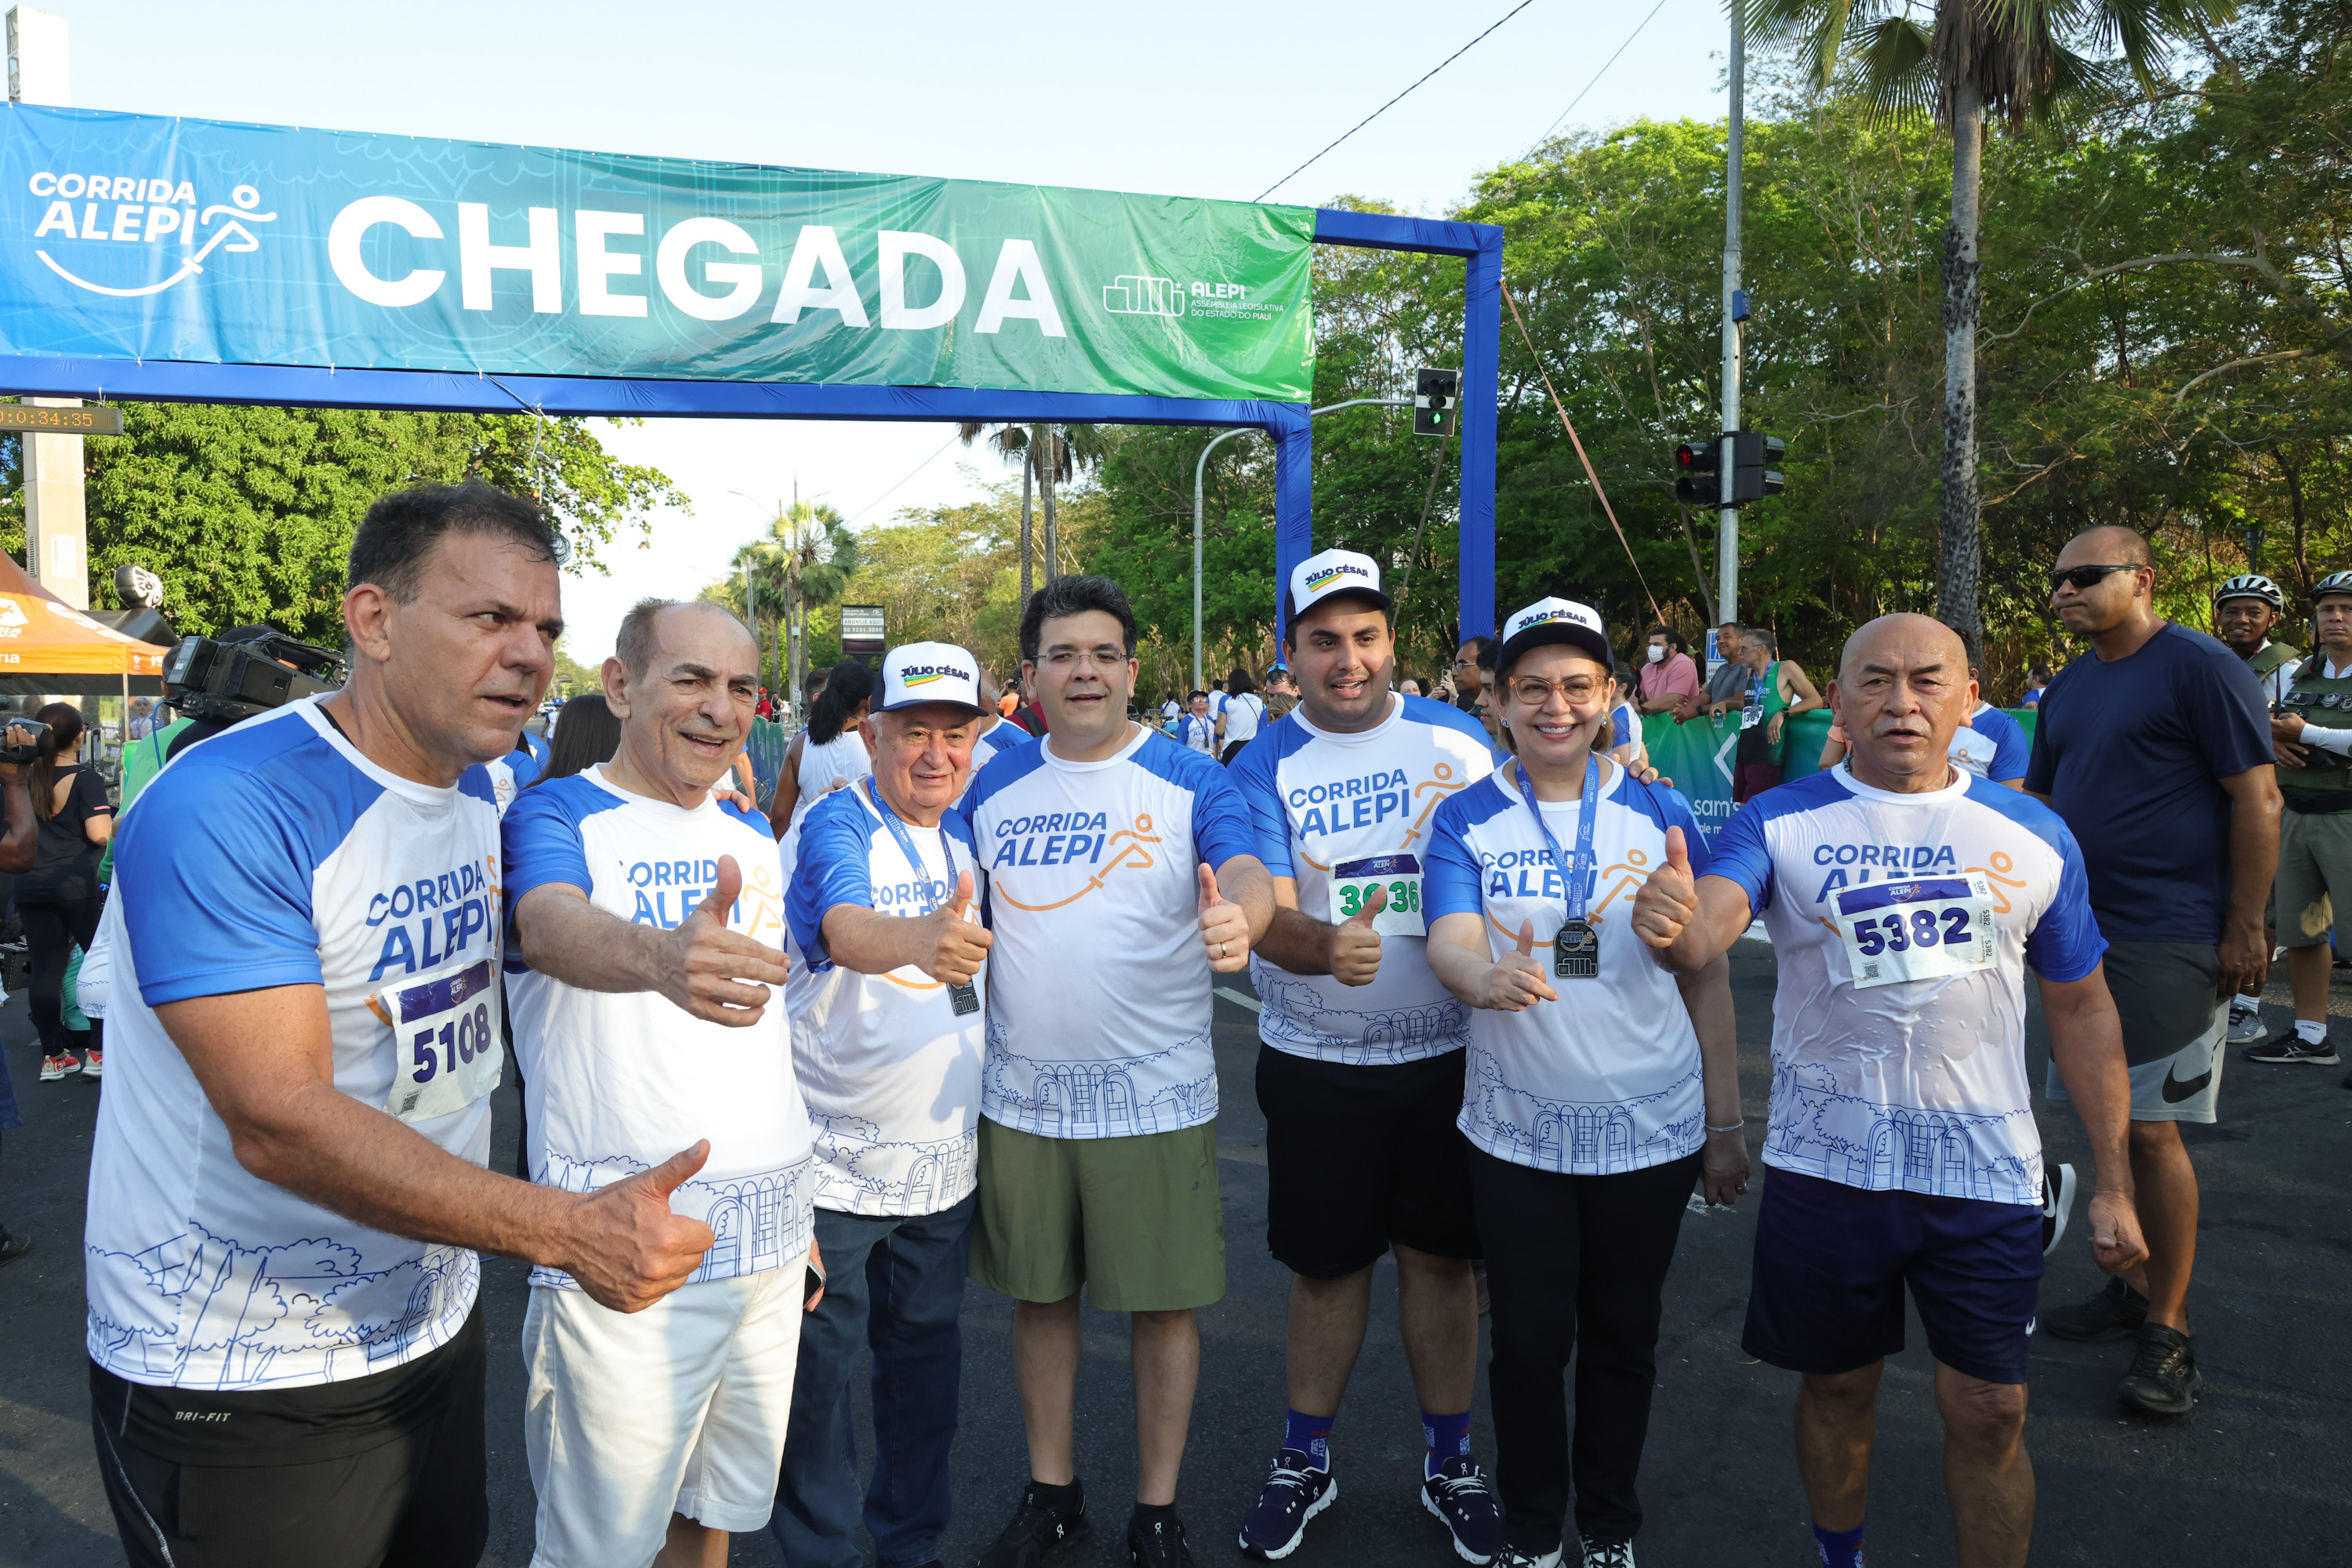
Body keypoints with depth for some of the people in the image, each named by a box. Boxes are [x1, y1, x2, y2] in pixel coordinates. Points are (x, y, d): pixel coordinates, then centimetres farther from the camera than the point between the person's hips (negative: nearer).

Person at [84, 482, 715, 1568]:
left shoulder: (480, 789, 1)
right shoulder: (224, 809, -24)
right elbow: (280, 1122, -30)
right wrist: (567, 1230, -34)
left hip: (433, 1325, 7)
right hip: (238, 1381, -7)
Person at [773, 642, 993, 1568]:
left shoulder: (970, 833, 4)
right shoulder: (838, 826, -15)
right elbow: (846, 929, -37)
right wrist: (921, 939, -55)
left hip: (945, 1154, 5)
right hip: (835, 1157, -5)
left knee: (925, 1351, 18)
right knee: (820, 1363, 6)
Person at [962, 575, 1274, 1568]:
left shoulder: (1190, 783, -6)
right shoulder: (993, 789, 5)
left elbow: (1249, 873, -23)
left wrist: (1240, 915, -45)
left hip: (1156, 1101, -3)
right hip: (1020, 1096, 3)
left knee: (1164, 1303, 8)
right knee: (1039, 1295, 15)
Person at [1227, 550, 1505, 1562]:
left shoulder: (1459, 740, 0)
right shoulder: (1264, 769, -5)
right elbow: (1266, 917, -16)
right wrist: (1325, 946, -37)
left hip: (1447, 1051, 1)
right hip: (1316, 1063, -1)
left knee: (1440, 1254, 11)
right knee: (1326, 1262, 11)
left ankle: (1449, 1462, 30)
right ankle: (1304, 1461, 31)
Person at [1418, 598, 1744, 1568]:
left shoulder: (1659, 813, -1)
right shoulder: (1468, 818, -3)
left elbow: (1707, 976, 3)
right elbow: (1448, 943, -18)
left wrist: (1725, 1123, 3)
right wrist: (1488, 978, -41)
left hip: (1652, 1129, 1)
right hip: (1518, 1131, -1)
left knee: (1622, 1338, 15)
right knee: (1530, 1340, 9)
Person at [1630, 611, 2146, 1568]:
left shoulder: (2034, 836, 1)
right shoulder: (1780, 823, -6)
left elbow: (2081, 1008, 8)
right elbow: (1705, 931, -24)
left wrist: (2113, 1182, 7)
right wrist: (1671, 925, -49)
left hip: (1985, 1170, 1)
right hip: (1826, 1166, 0)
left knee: (1989, 1412, 6)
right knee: (1836, 1388, 16)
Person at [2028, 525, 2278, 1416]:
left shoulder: (2202, 669, -9)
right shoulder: (2068, 688, 14)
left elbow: (2258, 799, -11)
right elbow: (2039, 800, 20)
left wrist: (2245, 928, -14)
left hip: (2167, 941, -7)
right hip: (2081, 935, 7)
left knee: (2150, 1130, -5)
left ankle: (2168, 1334, 7)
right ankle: (2135, 1290, 26)